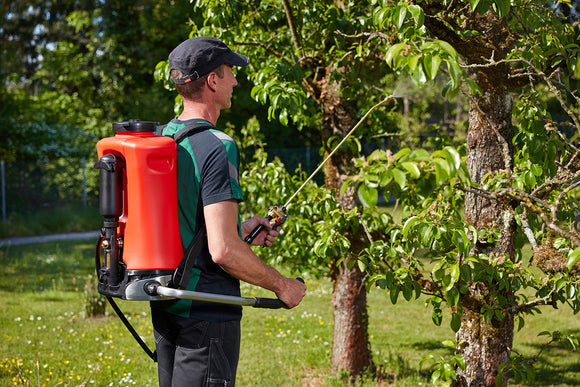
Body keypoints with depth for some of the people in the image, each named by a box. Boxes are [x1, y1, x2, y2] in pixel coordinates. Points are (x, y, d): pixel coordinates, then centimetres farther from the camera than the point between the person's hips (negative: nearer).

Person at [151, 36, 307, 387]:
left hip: (165, 305, 9)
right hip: (206, 310, -9)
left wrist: (239, 230, 22)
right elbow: (223, 250, -24)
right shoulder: (217, 147, -19)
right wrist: (282, 286, -11)